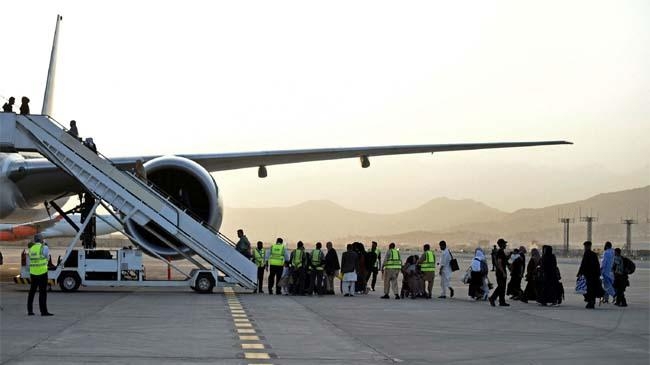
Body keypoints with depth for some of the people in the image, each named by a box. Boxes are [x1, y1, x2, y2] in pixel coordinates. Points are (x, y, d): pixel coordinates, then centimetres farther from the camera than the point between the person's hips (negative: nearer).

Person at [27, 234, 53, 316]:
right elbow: (47, 256, 6)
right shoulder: (44, 248, -8)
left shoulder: (31, 248, 10)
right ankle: (43, 311, -7)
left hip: (33, 272, 6)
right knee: (42, 292, -5)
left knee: (32, 291, 12)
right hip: (42, 272, -6)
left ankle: (30, 310, 13)